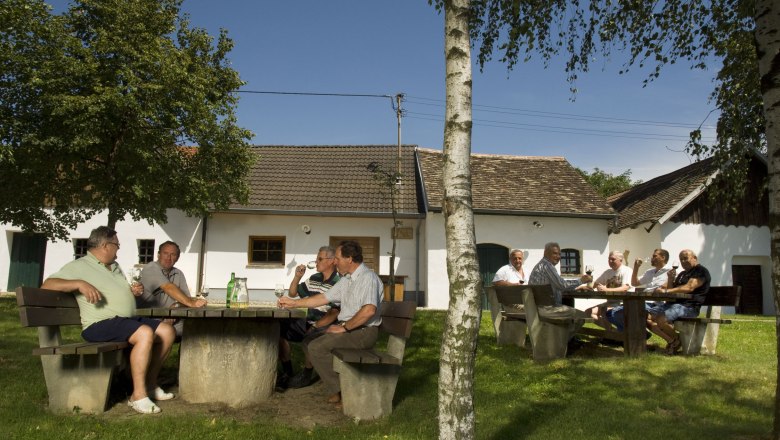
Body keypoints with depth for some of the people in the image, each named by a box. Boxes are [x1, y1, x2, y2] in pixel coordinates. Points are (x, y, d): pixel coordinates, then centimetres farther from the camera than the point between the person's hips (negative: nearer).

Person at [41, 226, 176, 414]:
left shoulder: (115, 267, 24)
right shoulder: (79, 266, -1)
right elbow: (47, 285, -12)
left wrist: (133, 291, 9)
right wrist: (80, 283, -26)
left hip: (128, 319, 9)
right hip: (101, 324, -9)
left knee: (167, 331, -3)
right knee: (145, 333, -33)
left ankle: (150, 384, 6)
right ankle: (138, 395, -28)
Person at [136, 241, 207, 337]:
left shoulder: (179, 274, 15)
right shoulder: (150, 269, -6)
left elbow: (186, 297, 8)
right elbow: (168, 288, -22)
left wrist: (177, 306, -16)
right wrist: (190, 303, -34)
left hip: (173, 322, 6)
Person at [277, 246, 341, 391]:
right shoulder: (314, 279, 13)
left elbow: (334, 313, -17)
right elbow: (292, 293, 23)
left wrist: (315, 327, -20)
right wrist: (297, 276, 6)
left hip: (326, 326, -7)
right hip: (308, 322, 8)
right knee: (279, 329, -10)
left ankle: (306, 375, -10)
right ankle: (287, 373, -1)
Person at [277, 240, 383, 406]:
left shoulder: (368, 277, -17)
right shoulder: (346, 279, 15)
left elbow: (369, 310, -30)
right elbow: (324, 298, 20)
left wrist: (344, 327, -20)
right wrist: (293, 303, 17)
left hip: (364, 331, -10)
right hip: (347, 327, 10)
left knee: (317, 347, -19)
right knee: (308, 342, 8)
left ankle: (340, 391, -7)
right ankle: (337, 388, 2)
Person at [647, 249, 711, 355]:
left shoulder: (701, 271, -2)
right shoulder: (682, 274, 28)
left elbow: (689, 287, -19)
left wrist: (666, 291, -25)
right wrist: (670, 279, 6)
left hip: (688, 306, -9)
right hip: (673, 303, 9)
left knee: (661, 318, -32)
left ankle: (677, 340, -5)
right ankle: (671, 341, -3)